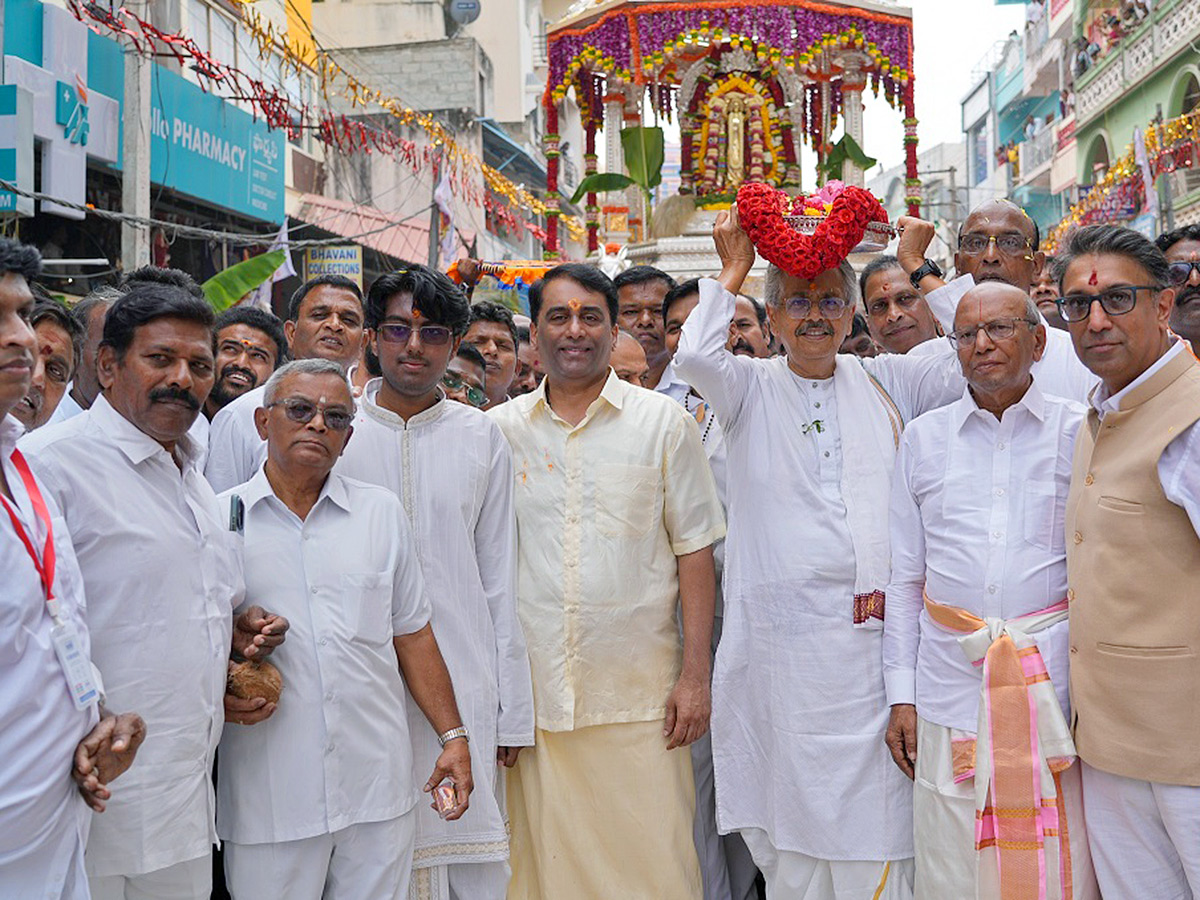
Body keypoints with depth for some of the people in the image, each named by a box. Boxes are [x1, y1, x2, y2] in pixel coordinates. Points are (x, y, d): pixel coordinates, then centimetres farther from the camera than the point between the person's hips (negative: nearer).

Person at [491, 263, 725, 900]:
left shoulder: (663, 423, 2)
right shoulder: (499, 430, 6)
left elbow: (694, 552, 2)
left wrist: (695, 675, -4)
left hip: (640, 697, -1)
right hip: (531, 696, 2)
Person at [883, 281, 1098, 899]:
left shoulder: (1081, 432, 4)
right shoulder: (922, 439, 9)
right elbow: (905, 577, 10)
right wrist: (900, 693, 5)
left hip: (1057, 684, -1)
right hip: (949, 683, 1)